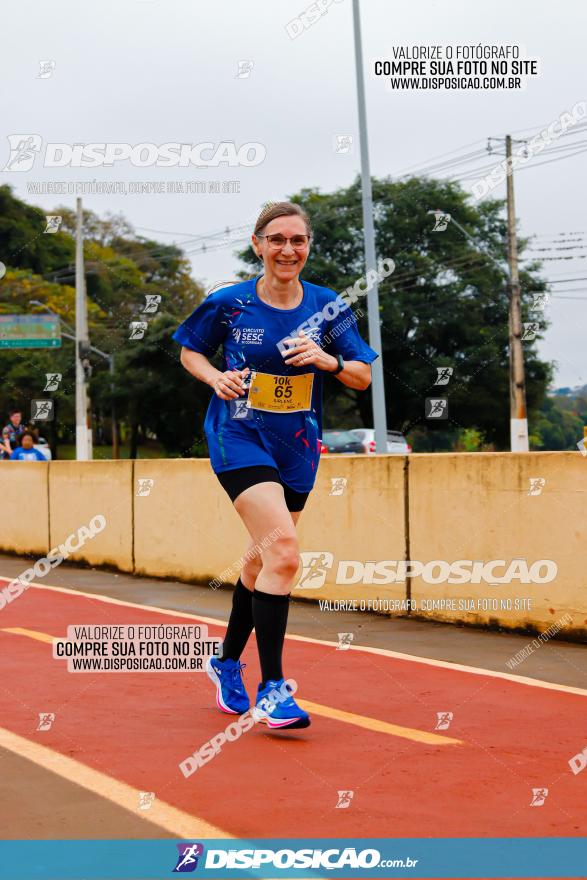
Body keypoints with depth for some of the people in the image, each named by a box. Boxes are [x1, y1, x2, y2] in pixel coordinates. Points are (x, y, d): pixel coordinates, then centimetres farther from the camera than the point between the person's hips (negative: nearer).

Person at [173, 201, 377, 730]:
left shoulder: (328, 308, -1)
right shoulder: (228, 304, -7)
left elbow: (364, 377, 1)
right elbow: (189, 350, 9)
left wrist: (325, 359, -19)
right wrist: (217, 377, -12)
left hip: (297, 447, 4)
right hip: (240, 436, -4)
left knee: (263, 559, 16)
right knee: (283, 552, -22)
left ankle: (228, 663, 38)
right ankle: (271, 689, -16)